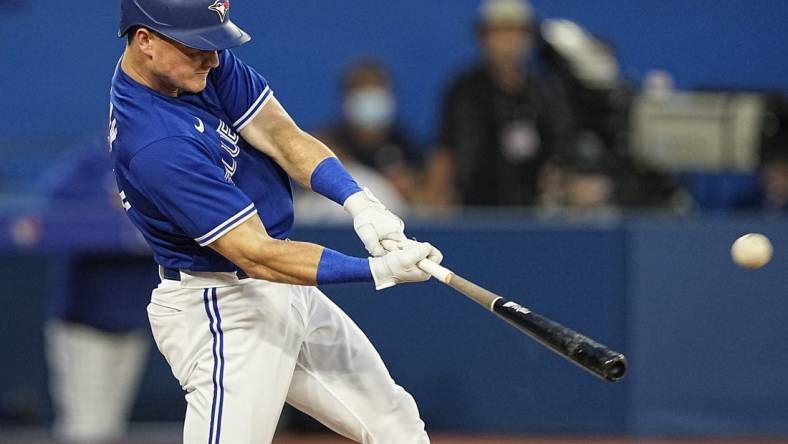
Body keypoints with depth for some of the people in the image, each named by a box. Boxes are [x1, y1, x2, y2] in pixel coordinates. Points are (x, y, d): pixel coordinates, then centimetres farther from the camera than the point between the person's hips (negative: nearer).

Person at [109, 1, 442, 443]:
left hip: (285, 293, 10)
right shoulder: (156, 145, -29)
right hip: (221, 311, -10)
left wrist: (360, 202, -26)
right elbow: (256, 254, -30)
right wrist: (377, 270, -35)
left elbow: (280, 135, -9)